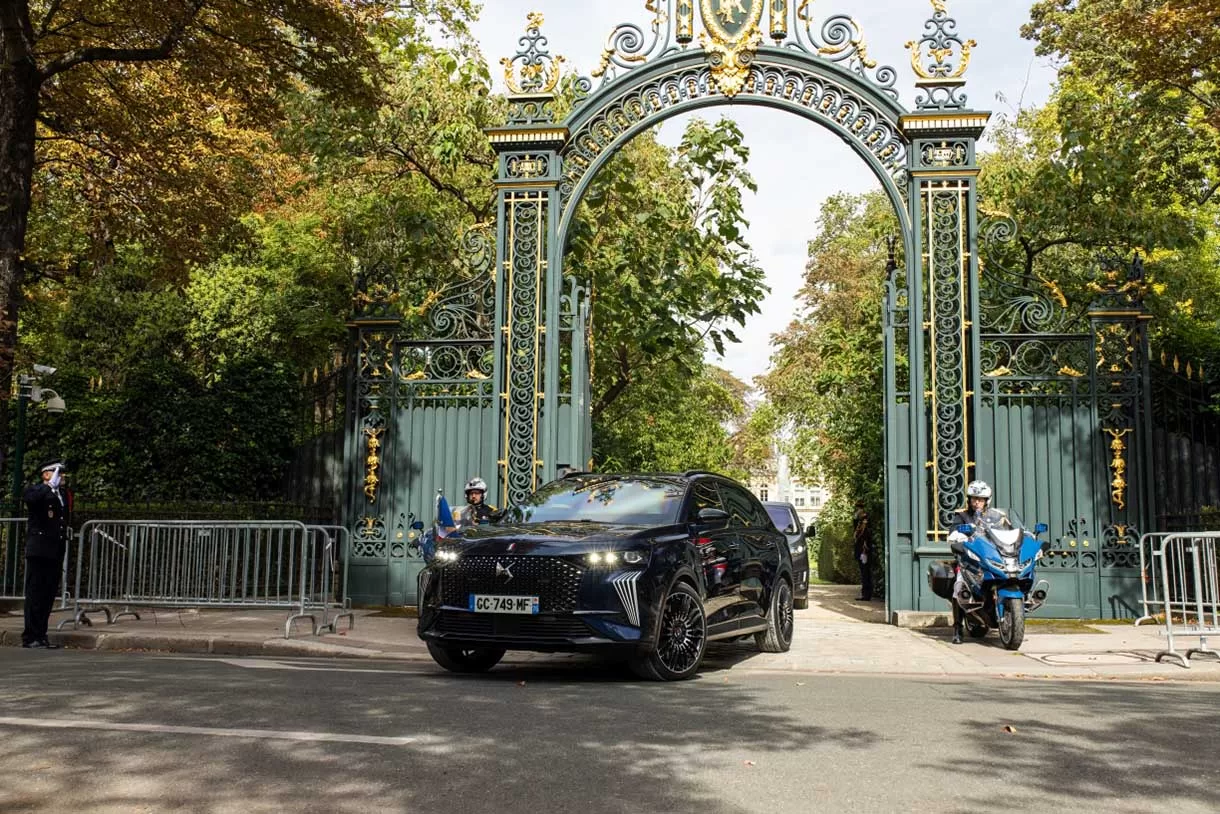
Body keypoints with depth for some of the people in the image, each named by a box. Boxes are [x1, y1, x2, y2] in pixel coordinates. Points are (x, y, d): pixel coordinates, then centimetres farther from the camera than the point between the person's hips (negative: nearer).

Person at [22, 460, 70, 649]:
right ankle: (30, 636, 0)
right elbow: (28, 497, -30)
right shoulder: (36, 491, -5)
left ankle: (41, 635, 15)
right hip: (39, 552, -7)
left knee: (49, 595, 9)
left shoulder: (63, 493, 17)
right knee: (35, 594, -3)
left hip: (56, 553, 7)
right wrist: (50, 485, -31)